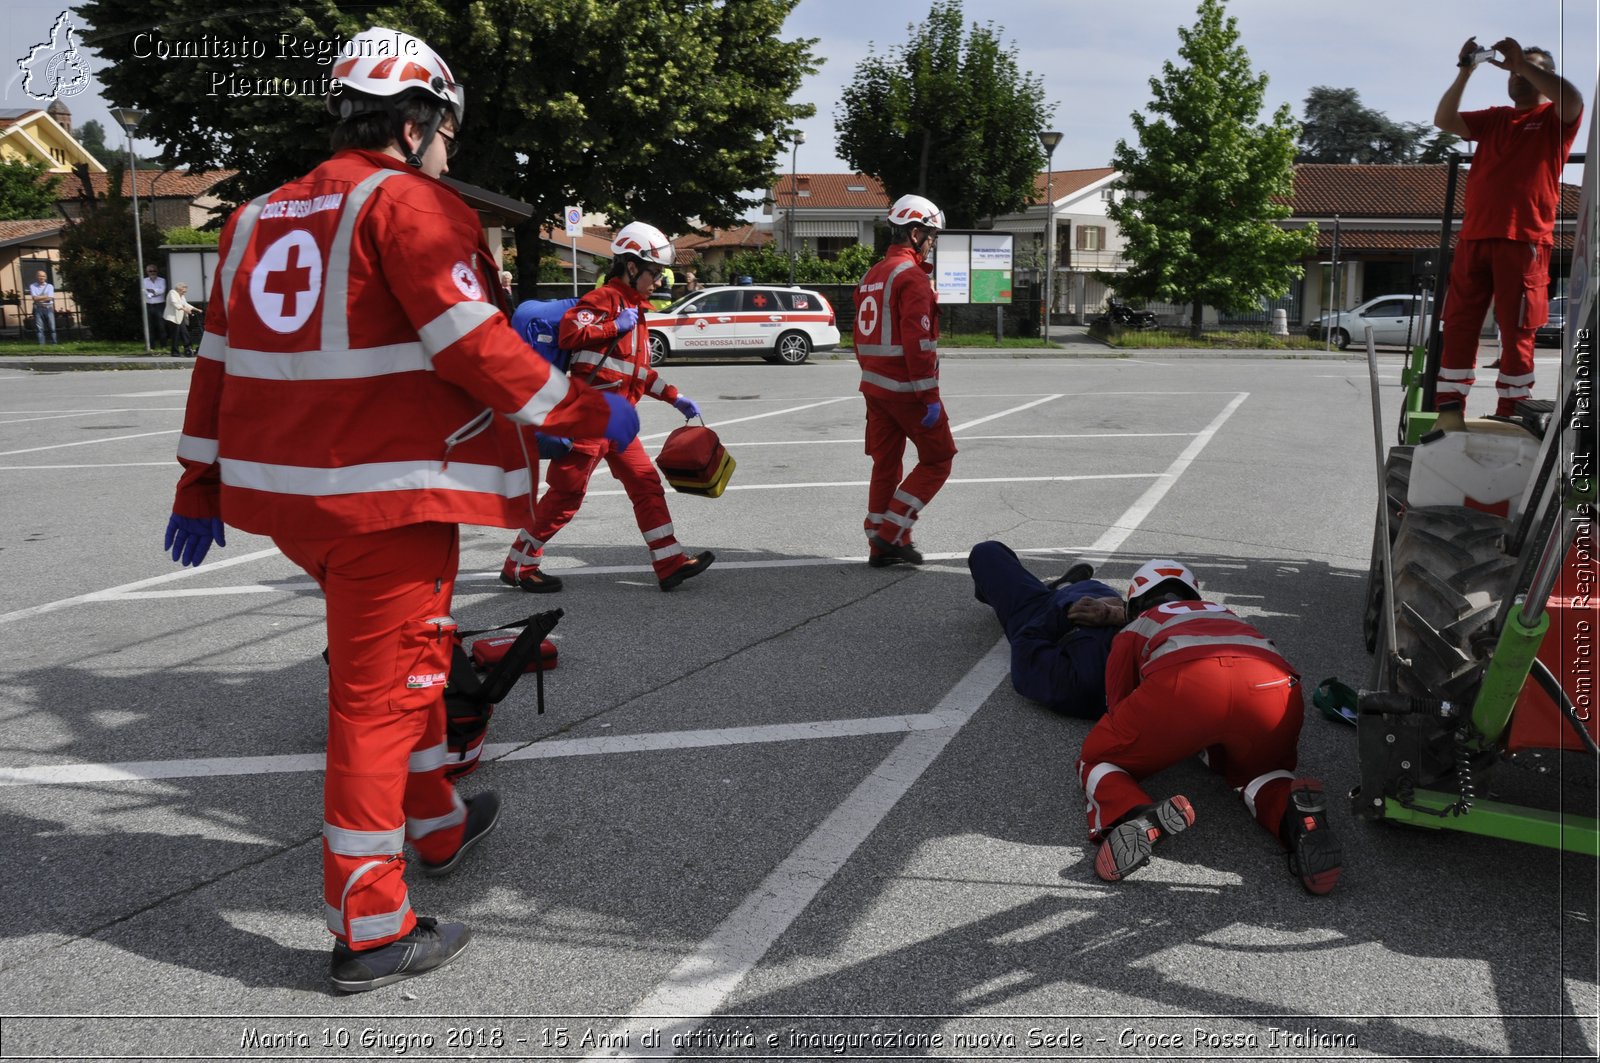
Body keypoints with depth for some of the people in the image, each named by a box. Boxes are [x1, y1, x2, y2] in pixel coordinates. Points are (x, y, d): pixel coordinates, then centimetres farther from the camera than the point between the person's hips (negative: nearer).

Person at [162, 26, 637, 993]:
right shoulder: (409, 203, -10)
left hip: (284, 492, 9)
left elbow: (220, 360, 17)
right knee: (381, 694, -1)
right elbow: (473, 345, -18)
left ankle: (439, 827, 41)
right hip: (386, 494, -8)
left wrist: (201, 489, 23)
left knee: (410, 655, 24)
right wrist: (587, 413, -10)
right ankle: (370, 931, 8)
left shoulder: (258, 218, 15)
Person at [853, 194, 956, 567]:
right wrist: (930, 397, -19)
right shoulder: (912, 276, -14)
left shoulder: (872, 275, 15)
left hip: (875, 387, 9)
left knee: (886, 463, 13)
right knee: (937, 459, 2)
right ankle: (891, 533, -2)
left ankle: (879, 545, 16)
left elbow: (861, 338, 19)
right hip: (907, 388, -9)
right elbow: (918, 341, -21)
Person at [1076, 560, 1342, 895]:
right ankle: (1295, 814, -4)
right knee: (1260, 769, 33)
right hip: (1273, 687, 3)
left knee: (1097, 762, 20)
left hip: (1183, 684, -3)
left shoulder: (1133, 631, 37)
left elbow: (1119, 709, 35)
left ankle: (1139, 820, -14)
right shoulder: (1224, 615, 46)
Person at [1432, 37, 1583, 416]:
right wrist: (1465, 72, -5)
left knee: (1517, 331, -5)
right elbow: (1443, 120, 7)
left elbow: (1572, 98, -15)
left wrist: (1523, 62, -13)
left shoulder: (1555, 118, 7)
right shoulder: (1492, 119, 20)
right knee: (1459, 326, 2)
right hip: (1473, 237, 5)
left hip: (1524, 240, -5)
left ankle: (1509, 419, -2)